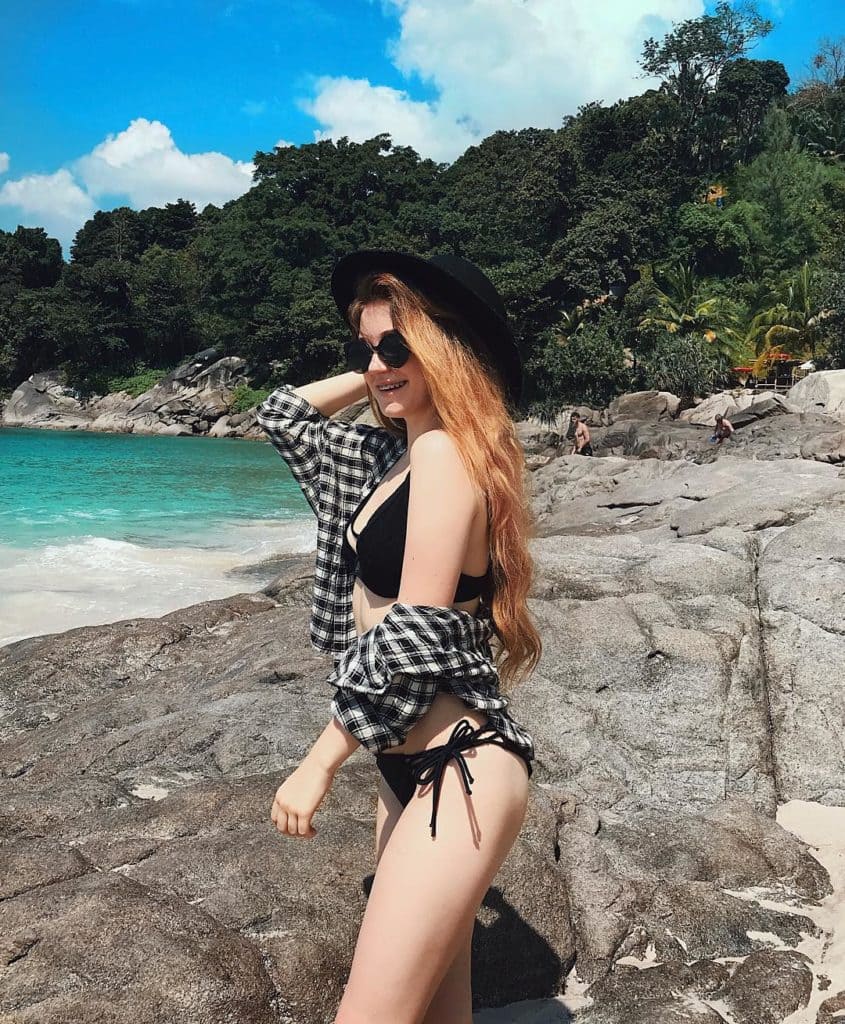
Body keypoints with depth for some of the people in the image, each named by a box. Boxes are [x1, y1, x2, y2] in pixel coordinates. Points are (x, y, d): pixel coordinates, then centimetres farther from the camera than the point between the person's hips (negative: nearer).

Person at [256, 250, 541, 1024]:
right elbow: (284, 414, 25)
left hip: (460, 770, -9)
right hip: (410, 762, 9)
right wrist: (374, 376, 14)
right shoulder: (393, 452, 11)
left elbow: (417, 634, -21)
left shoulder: (444, 451, -15)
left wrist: (320, 763, -16)